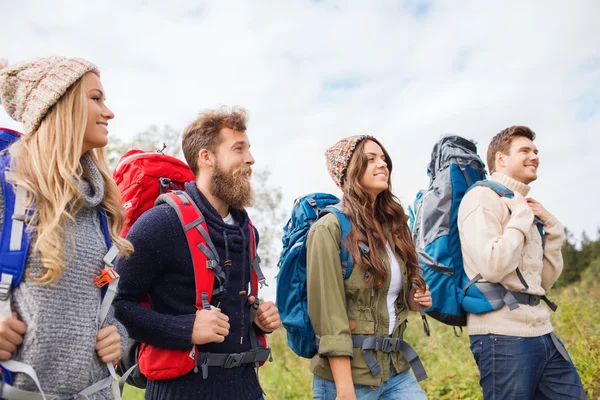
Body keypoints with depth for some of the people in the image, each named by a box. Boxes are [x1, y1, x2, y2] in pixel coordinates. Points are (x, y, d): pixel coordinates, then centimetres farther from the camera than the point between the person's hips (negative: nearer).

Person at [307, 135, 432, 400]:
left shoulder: (392, 225, 9)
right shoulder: (330, 228, -13)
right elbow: (329, 315, -17)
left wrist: (412, 301, 2)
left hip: (395, 369, 6)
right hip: (348, 371, -6)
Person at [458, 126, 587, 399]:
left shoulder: (522, 206, 16)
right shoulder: (482, 197, -8)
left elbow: (545, 282, 17)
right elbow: (493, 268, -22)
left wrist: (551, 227, 9)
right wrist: (522, 217, -11)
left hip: (541, 332, 8)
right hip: (503, 335, -8)